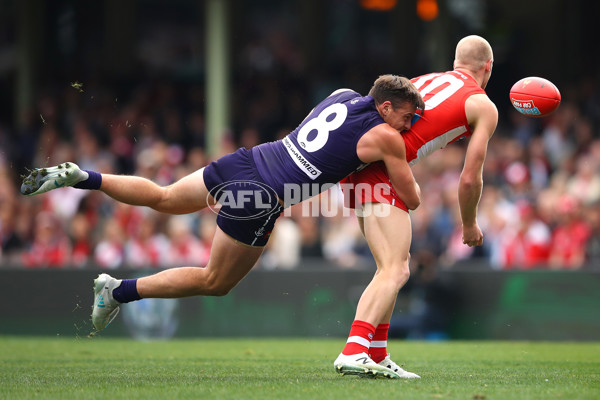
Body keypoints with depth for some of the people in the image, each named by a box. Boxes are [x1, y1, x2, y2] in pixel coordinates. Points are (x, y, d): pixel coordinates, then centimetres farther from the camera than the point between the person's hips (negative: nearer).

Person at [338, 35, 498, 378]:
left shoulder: (426, 79, 27)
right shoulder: (484, 107, 10)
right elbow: (470, 179, 7)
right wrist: (470, 226, 22)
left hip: (355, 156, 8)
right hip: (384, 170, -8)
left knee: (392, 266, 18)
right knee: (395, 272, -12)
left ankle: (377, 355, 17)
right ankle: (354, 351, -29)